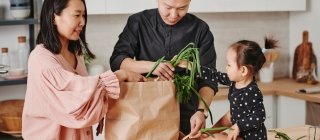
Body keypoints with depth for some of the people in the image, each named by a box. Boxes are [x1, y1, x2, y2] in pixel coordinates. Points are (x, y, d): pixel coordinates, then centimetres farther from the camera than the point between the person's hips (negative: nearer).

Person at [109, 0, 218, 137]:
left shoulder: (200, 29, -3)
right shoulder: (138, 22, -1)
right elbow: (116, 61, -8)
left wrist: (201, 111, -25)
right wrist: (150, 66, -26)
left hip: (185, 114, 0)